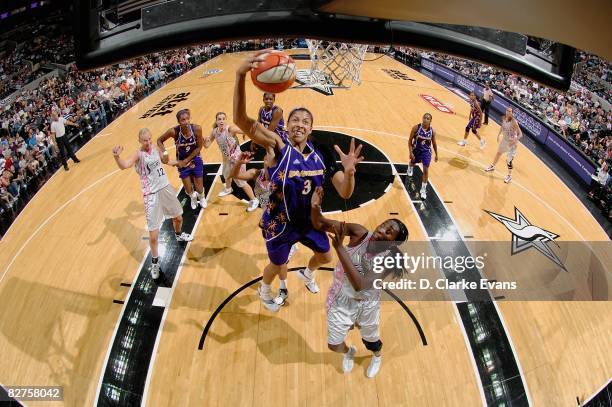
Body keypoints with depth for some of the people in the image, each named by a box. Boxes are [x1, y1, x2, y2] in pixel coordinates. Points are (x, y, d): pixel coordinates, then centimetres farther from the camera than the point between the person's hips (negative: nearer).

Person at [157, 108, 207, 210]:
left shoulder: (197, 128, -25)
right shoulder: (174, 131, -26)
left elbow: (199, 147, -13)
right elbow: (159, 140, -9)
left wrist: (187, 160, -13)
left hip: (195, 160, 0)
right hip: (182, 161, 0)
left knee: (199, 189, 8)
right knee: (188, 190, 7)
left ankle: (202, 197, 47)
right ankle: (193, 197, 46)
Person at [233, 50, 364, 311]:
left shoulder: (321, 155, -12)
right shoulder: (278, 145, -24)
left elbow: (345, 193, -12)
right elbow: (240, 120, -41)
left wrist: (349, 171, -35)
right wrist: (240, 76, -56)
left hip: (310, 220, 5)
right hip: (280, 223, -4)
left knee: (325, 256, 27)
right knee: (277, 266, 20)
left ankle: (307, 274, 63)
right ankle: (264, 291, 56)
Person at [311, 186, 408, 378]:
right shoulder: (359, 233, -22)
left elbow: (360, 285, -40)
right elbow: (320, 225, -23)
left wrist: (339, 247, -45)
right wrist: (315, 207, -47)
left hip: (366, 304, -1)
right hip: (341, 299, 2)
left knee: (371, 339, 26)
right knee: (334, 345, 15)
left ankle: (377, 356, 64)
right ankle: (349, 352, 53)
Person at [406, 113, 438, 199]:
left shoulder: (432, 131, -15)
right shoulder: (416, 128, -20)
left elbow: (434, 143, 1)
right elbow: (410, 140, -13)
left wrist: (436, 155, 8)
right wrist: (411, 152, -21)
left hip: (426, 152, -1)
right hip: (416, 150, 1)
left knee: (425, 170, -9)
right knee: (412, 163, 29)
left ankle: (423, 190, 4)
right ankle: (409, 169, 69)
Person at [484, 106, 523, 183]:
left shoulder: (514, 122, -30)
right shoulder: (503, 118, -11)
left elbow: (520, 134, -27)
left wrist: (514, 141, -39)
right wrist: (498, 135, 12)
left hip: (511, 142, -7)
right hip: (504, 140, 7)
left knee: (509, 160, -2)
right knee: (498, 153, 27)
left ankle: (509, 176, 19)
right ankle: (492, 166, 52)